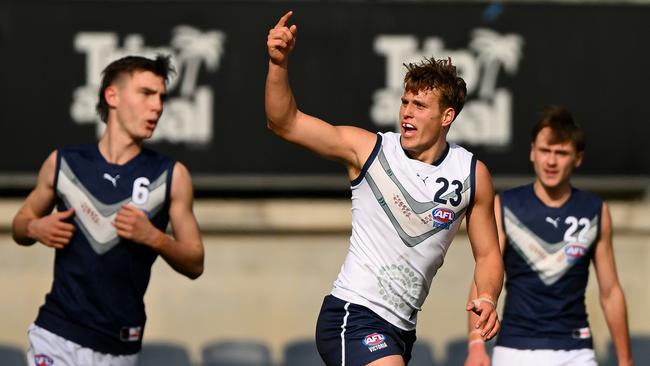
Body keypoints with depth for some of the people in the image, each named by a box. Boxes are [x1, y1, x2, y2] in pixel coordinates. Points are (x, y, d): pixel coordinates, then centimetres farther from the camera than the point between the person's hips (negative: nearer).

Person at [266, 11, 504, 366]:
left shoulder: (473, 174, 3)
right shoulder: (368, 149, -5)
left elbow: (487, 254, 10)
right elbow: (285, 123, -9)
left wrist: (486, 299, -9)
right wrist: (278, 64, -24)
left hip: (400, 329, 6)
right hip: (351, 313, -6)